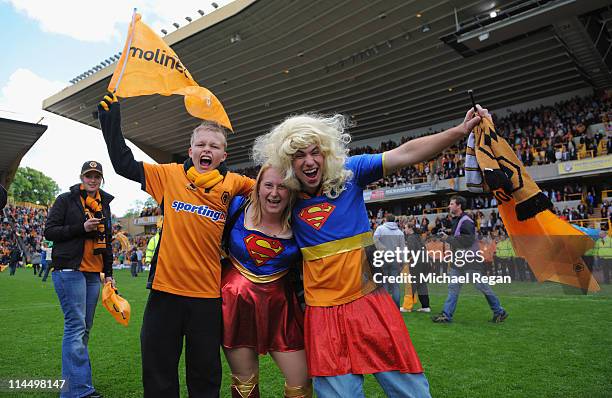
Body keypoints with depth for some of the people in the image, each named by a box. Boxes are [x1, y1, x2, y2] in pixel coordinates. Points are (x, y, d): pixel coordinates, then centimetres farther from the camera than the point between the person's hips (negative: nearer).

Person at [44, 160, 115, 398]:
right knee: (76, 326, -11)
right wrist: (82, 228, -16)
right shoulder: (66, 200, 1)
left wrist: (108, 273, 16)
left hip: (93, 274, 6)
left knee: (84, 327, 8)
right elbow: (49, 231, -4)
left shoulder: (104, 205, 17)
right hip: (69, 270, -6)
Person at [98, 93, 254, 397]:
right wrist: (111, 122, 2)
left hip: (208, 293, 0)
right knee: (157, 372, 15)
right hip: (166, 286, 1)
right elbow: (124, 164, 5)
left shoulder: (234, 184, -1)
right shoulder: (171, 175, 1)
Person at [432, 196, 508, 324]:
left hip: (470, 261, -9)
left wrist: (449, 239, -22)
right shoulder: (455, 221, 13)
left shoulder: (466, 222, -17)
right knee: (453, 287, 5)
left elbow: (468, 240, -27)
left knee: (482, 286, 2)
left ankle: (499, 312, 19)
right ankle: (446, 315, 6)